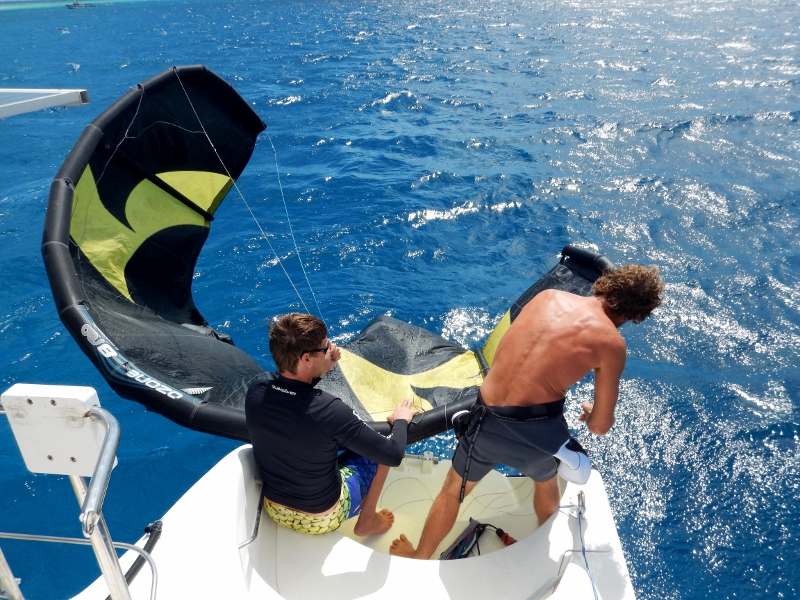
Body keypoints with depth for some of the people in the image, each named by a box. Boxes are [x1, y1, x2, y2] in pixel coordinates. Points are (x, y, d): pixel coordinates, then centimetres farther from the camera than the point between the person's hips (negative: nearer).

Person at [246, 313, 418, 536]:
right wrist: (400, 420, -4)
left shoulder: (256, 388, -18)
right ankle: (367, 521, 27)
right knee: (381, 450, 11)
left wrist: (321, 370, -6)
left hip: (274, 508, 5)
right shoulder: (329, 410, -34)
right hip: (322, 518, -5)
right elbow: (393, 455, -23)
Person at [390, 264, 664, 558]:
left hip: (487, 419, 1)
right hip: (536, 429, -1)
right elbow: (600, 426, 3)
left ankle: (419, 557, 44)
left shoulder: (548, 295, 7)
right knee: (546, 481, 35)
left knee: (453, 490, 26)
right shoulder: (611, 342, -2)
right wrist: (591, 412, 26)